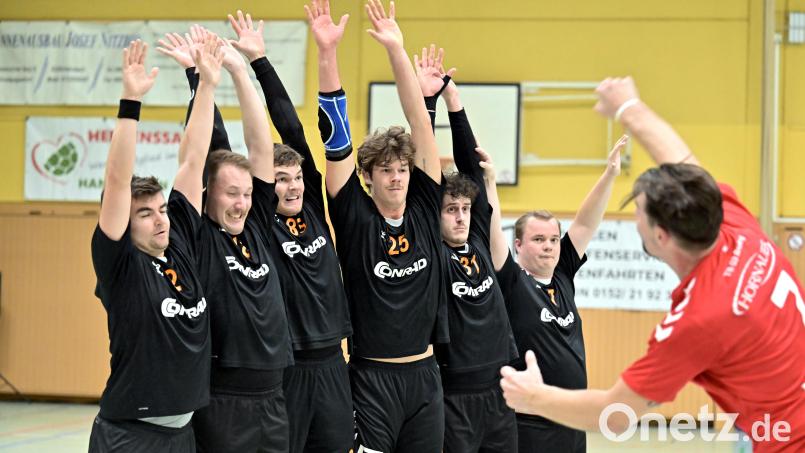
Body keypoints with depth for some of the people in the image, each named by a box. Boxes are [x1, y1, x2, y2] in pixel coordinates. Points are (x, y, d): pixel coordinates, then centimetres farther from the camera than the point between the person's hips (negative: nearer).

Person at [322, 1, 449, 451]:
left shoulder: (424, 211, 4)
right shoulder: (355, 217, -4)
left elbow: (420, 121, 1)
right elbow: (336, 139, -10)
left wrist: (397, 49, -4)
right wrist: (327, 54, -16)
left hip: (425, 376, 4)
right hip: (372, 378, -4)